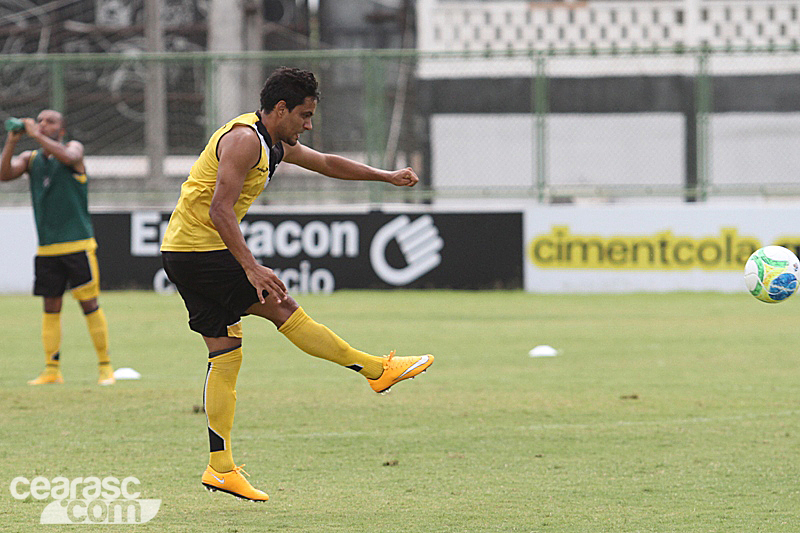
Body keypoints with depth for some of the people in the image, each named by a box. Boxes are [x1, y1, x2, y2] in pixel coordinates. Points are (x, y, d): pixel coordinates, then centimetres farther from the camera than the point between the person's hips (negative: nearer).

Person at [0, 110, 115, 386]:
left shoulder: (74, 147, 2)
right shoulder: (31, 158, 12)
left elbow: (68, 156, -22)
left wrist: (36, 135, -21)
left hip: (78, 246, -4)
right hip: (47, 247, 4)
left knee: (89, 303, -4)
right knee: (51, 307, 4)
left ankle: (105, 366, 3)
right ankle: (51, 370, 7)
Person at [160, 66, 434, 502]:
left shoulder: (274, 143, 16)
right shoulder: (244, 139, -16)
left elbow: (326, 163, 31)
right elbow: (220, 210, -25)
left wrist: (386, 176, 33)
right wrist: (251, 268, -30)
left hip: (183, 253, 10)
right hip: (201, 249, -10)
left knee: (226, 352, 7)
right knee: (282, 307, -5)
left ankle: (220, 468, 5)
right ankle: (377, 369, 2)